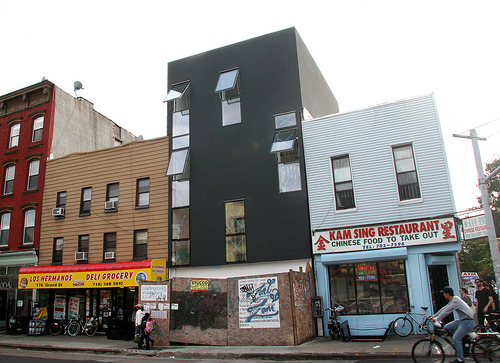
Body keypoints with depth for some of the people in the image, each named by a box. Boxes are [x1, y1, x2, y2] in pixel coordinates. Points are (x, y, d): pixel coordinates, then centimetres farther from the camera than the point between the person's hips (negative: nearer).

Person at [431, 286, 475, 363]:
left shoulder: (455, 301, -21)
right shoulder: (453, 300, 9)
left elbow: (446, 311, -23)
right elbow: (444, 308, 17)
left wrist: (437, 319, -18)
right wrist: (435, 315, 19)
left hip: (467, 322, -9)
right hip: (461, 320, 9)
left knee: (456, 339, -14)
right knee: (447, 327, 4)